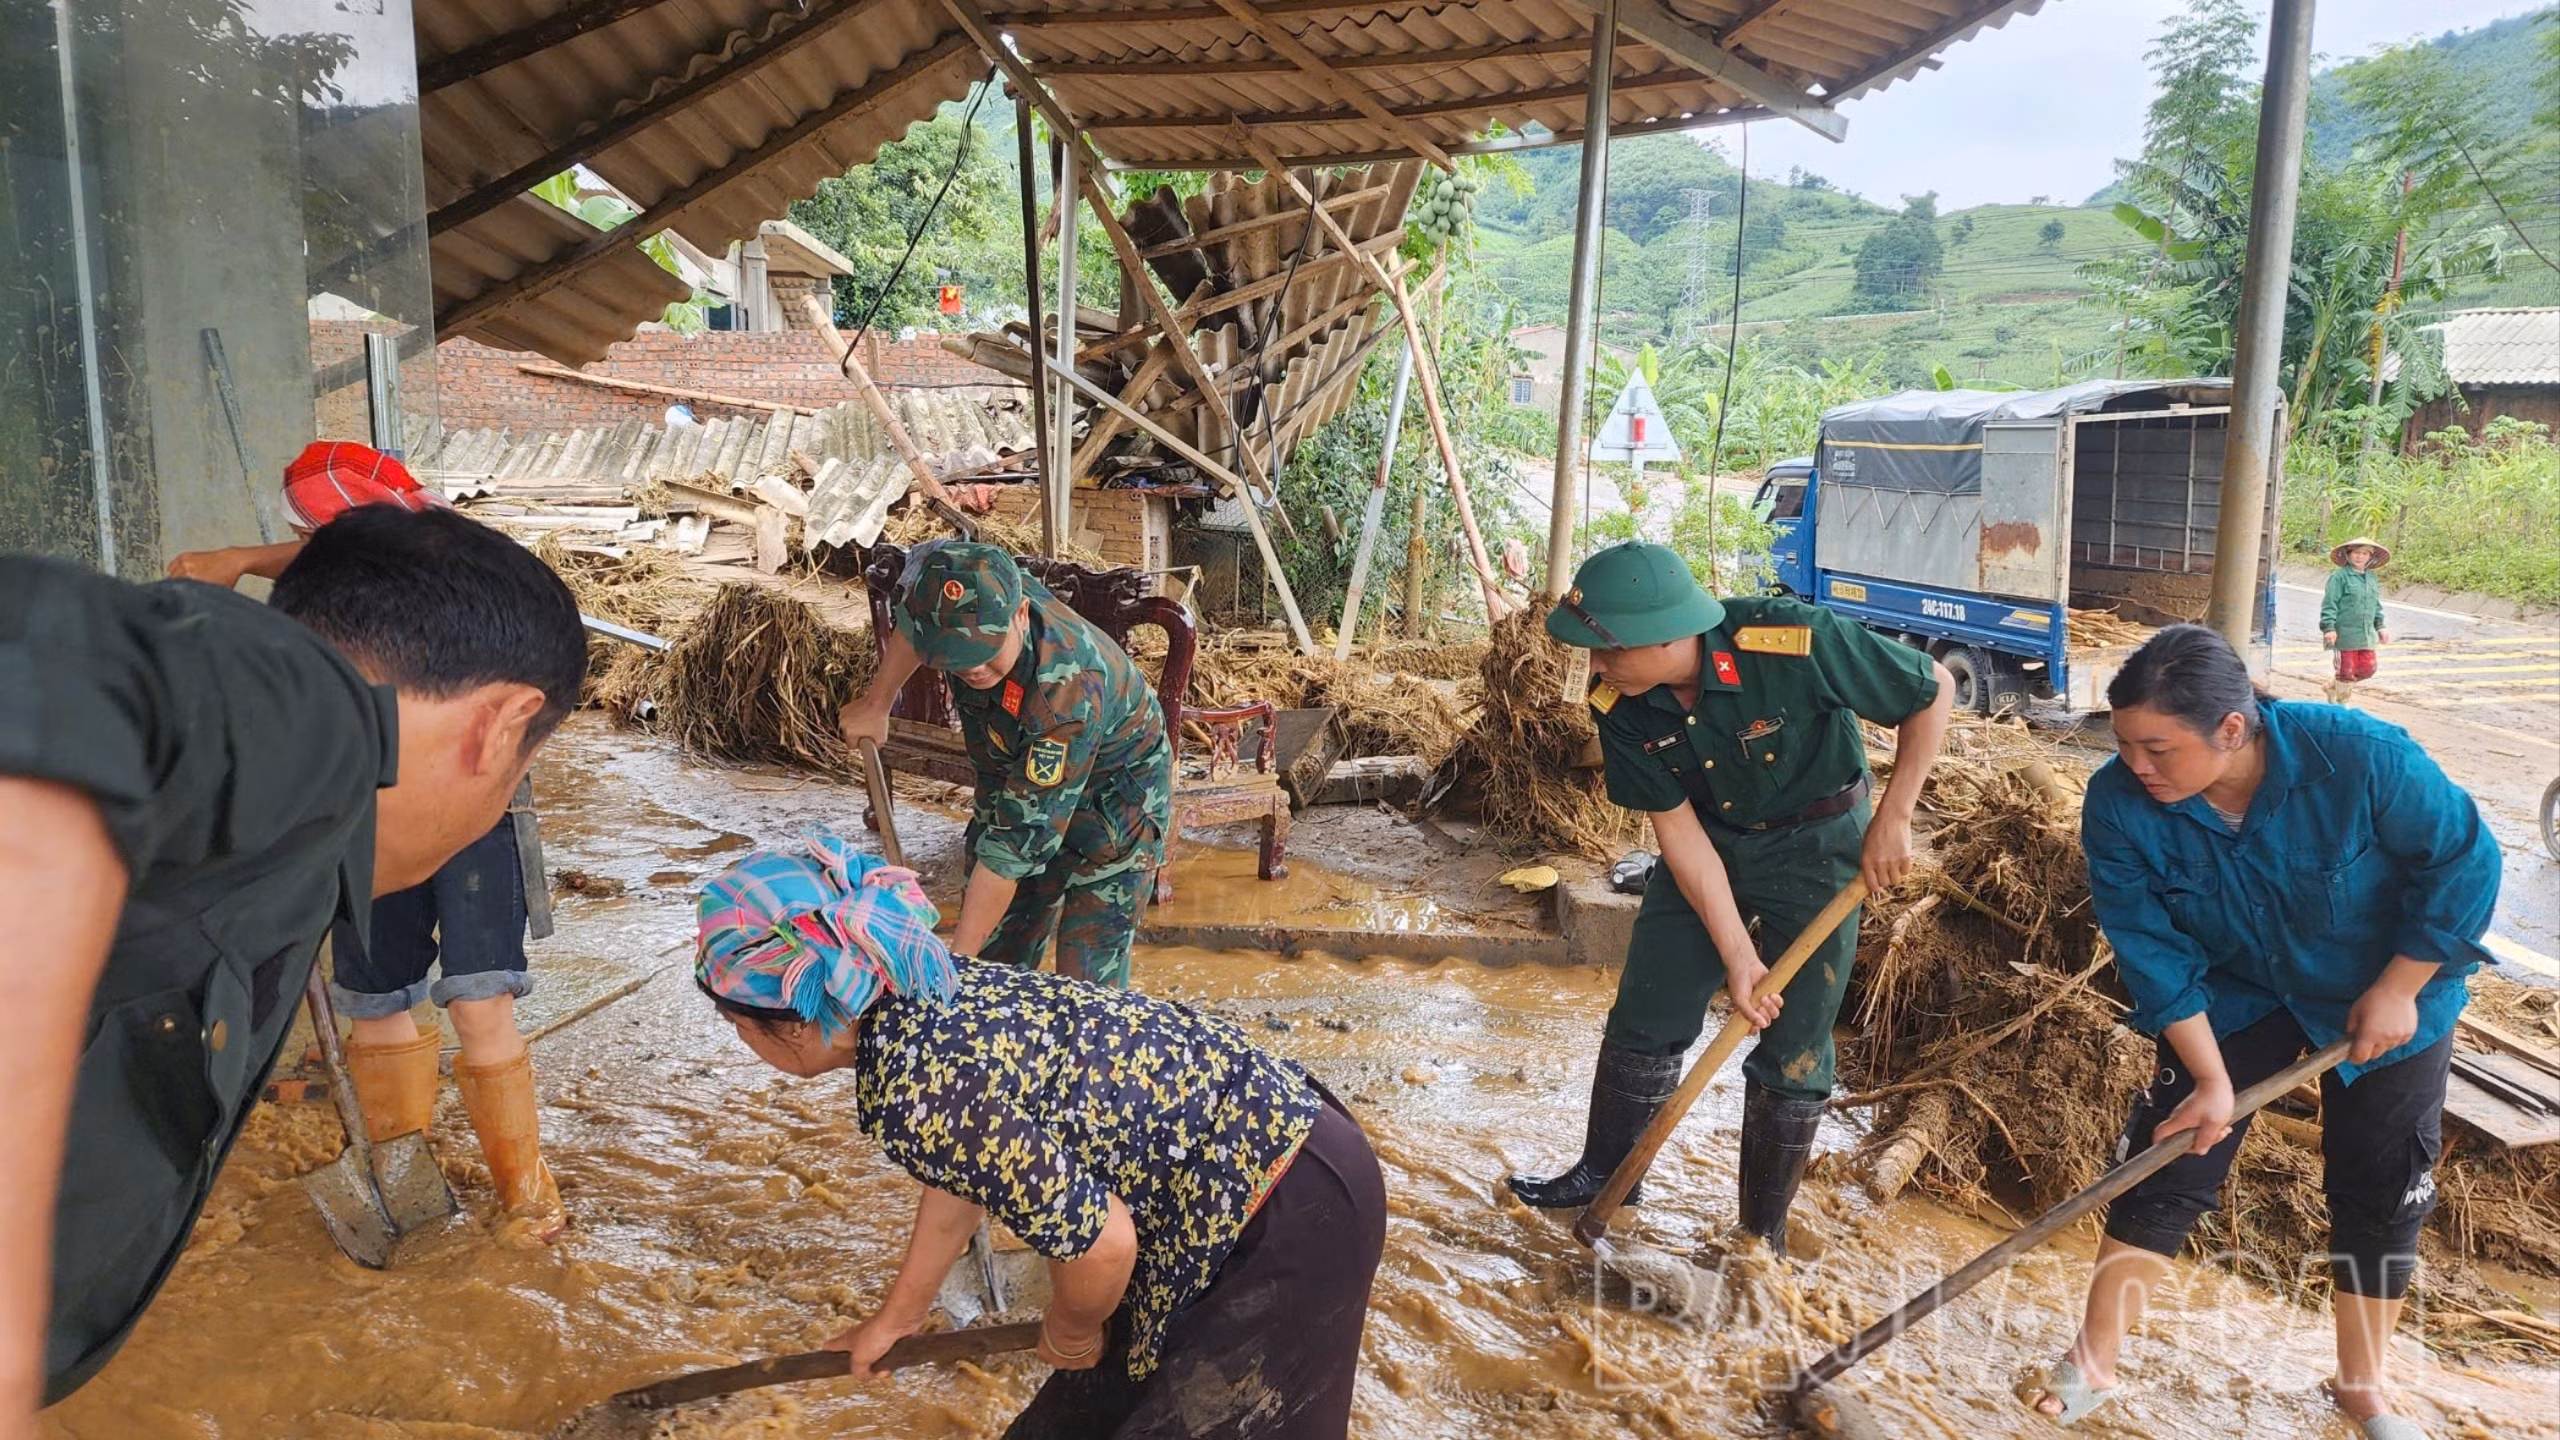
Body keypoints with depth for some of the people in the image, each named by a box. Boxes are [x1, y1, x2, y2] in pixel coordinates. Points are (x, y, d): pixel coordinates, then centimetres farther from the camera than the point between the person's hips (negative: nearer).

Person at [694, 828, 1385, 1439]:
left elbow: (1099, 1243, -23)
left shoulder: (913, 1092, -27)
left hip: (1294, 1221, -8)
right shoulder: (932, 994, 0)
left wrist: (1069, 1335, 0)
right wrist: (895, 1318, 29)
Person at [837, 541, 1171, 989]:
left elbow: (1017, 839, -37)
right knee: (995, 959, 8)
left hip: (1112, 802, -6)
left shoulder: (1068, 692, -41)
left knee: (1088, 979, -12)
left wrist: (956, 959, -33)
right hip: (1017, 779, 6)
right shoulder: (981, 598, -25)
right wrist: (876, 704, 7)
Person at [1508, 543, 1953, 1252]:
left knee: (1794, 1052, 2)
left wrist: (1892, 818, -18)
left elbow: (1934, 689, -20)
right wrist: (1736, 955, -17)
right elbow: (1676, 828, -14)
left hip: (1815, 845, -3)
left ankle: (1763, 1235, 19)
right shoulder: (1620, 705, -21)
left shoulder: (1796, 644, -34)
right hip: (1707, 842, 3)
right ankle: (1604, 1174, 29)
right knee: (1641, 1020, 7)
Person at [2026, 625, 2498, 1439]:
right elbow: (2154, 953, -19)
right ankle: (2091, 1366, 9)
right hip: (2232, 995, 1)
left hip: (2389, 993, 0)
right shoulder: (2120, 808, -27)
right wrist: (2211, 1078, -19)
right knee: (2165, 1167, -3)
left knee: (2381, 1197, 9)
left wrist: (2397, 991, -16)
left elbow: (2464, 863, -18)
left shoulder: (2359, 756, -34)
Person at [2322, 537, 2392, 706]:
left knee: (2368, 668, 5)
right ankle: (2340, 700, 21)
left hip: (2366, 635, 7)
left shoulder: (2372, 579, 12)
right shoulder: (2339, 577, -9)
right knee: (2346, 669, 0)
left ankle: (2335, 684, 28)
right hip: (2345, 633, -7)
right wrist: (2329, 628, -17)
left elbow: (2376, 605, 22)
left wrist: (2380, 627, 19)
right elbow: (2329, 604, -12)